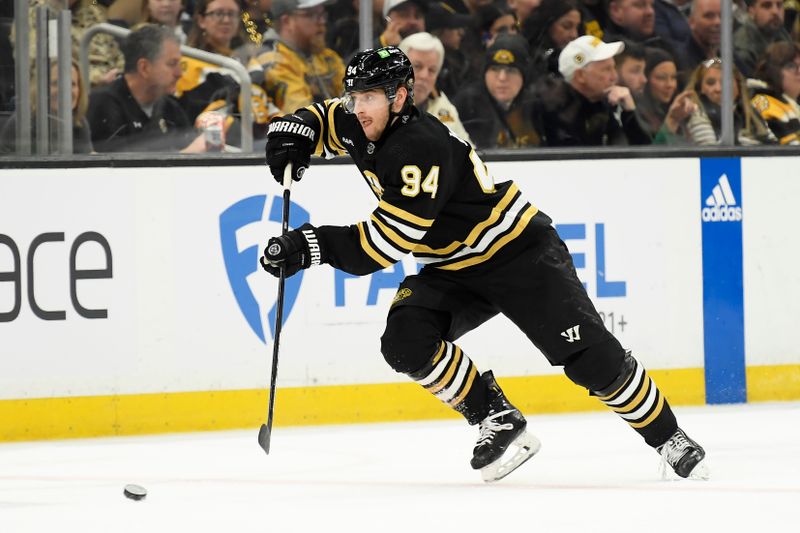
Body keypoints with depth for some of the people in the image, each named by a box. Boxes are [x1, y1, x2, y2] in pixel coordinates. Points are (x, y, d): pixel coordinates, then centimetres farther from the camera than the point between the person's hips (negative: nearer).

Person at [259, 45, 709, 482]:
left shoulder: (421, 148, -30)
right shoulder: (362, 127, -4)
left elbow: (387, 242, -32)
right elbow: (326, 117, 21)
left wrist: (314, 246, -32)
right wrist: (294, 133, -2)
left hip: (519, 253, -8)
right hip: (453, 270, 8)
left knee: (589, 357, -12)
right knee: (406, 341, -18)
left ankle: (669, 438, 6)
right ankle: (499, 421, -6)